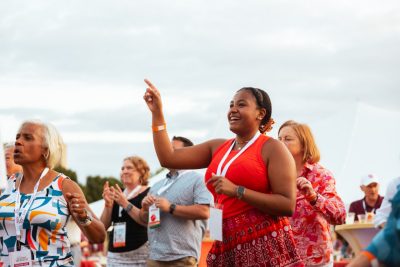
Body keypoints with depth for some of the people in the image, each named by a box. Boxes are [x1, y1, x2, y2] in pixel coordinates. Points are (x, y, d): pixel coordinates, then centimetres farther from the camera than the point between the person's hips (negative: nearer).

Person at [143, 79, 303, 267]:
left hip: (266, 247, -6)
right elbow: (168, 158, 12)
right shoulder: (217, 148, 16)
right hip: (227, 247, 6)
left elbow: (288, 205, -14)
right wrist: (157, 112, 9)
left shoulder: (272, 148, -4)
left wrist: (237, 191, -19)